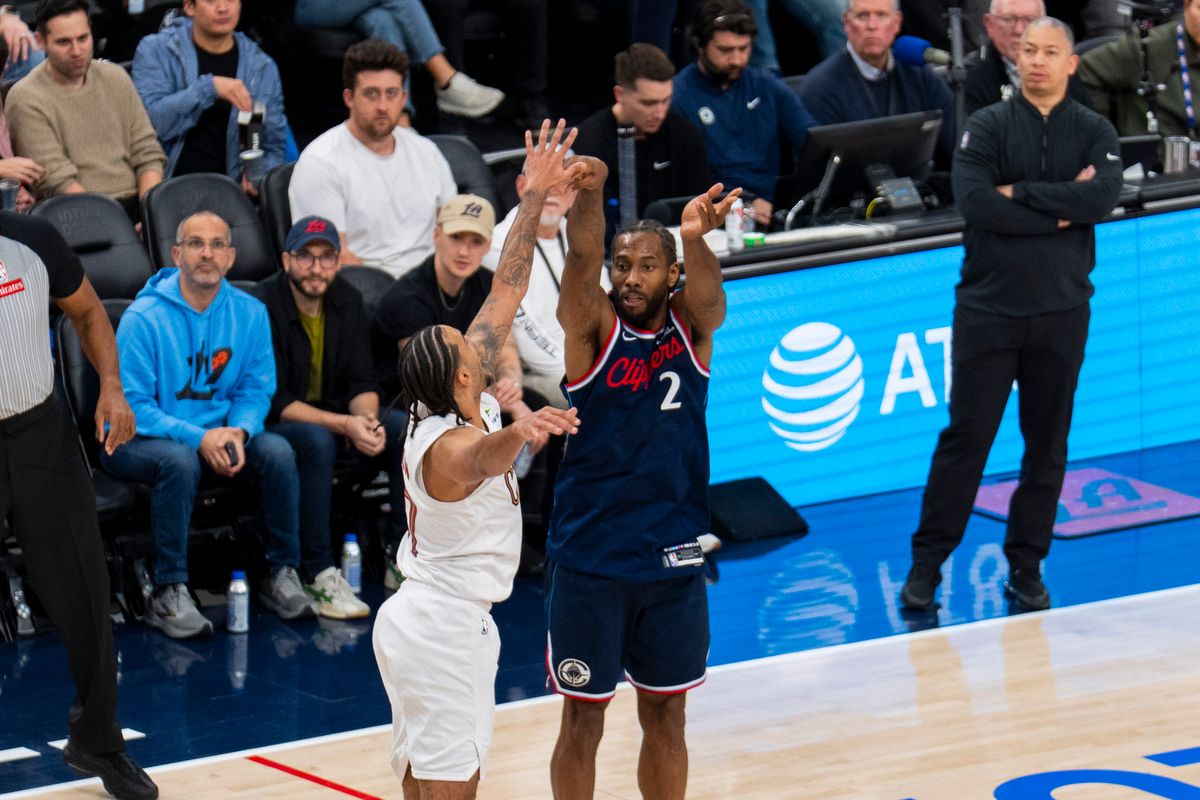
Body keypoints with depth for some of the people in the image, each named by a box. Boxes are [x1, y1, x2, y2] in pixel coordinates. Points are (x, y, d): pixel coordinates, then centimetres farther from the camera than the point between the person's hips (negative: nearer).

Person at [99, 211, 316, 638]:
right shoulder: (144, 318, -14)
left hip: (216, 432, 5)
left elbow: (257, 390, 5)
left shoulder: (249, 313, 1)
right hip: (137, 441, -4)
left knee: (277, 450, -22)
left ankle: (282, 574, -7)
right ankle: (167, 594, -28)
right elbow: (131, 406, -16)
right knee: (180, 460, -37)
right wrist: (198, 438, -27)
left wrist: (238, 431, -18)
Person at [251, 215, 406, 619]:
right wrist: (345, 426, -29)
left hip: (334, 419, 6)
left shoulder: (347, 301, 3)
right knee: (317, 440, -37)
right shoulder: (263, 307, -17)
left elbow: (362, 381, 3)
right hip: (275, 425, -6)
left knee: (406, 428, -16)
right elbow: (273, 402, -20)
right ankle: (318, 575, -34)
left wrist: (367, 419, -21)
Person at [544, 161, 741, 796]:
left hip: (673, 559, 2)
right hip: (589, 559, -2)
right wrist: (589, 194, -48)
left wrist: (695, 238, -49)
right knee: (583, 718, 5)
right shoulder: (594, 328, -6)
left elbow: (708, 293, -24)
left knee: (665, 715, 13)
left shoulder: (691, 326, -1)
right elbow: (581, 261, -25)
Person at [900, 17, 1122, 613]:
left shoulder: (1095, 133, 5)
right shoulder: (987, 127, 0)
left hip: (1061, 312, 2)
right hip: (989, 308, -2)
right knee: (965, 435, -1)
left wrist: (1020, 194, -15)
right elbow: (975, 202, -16)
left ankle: (1026, 566, 15)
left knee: (1048, 442, 6)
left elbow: (1103, 197, -14)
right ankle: (927, 562, 4)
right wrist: (1060, 209, -14)